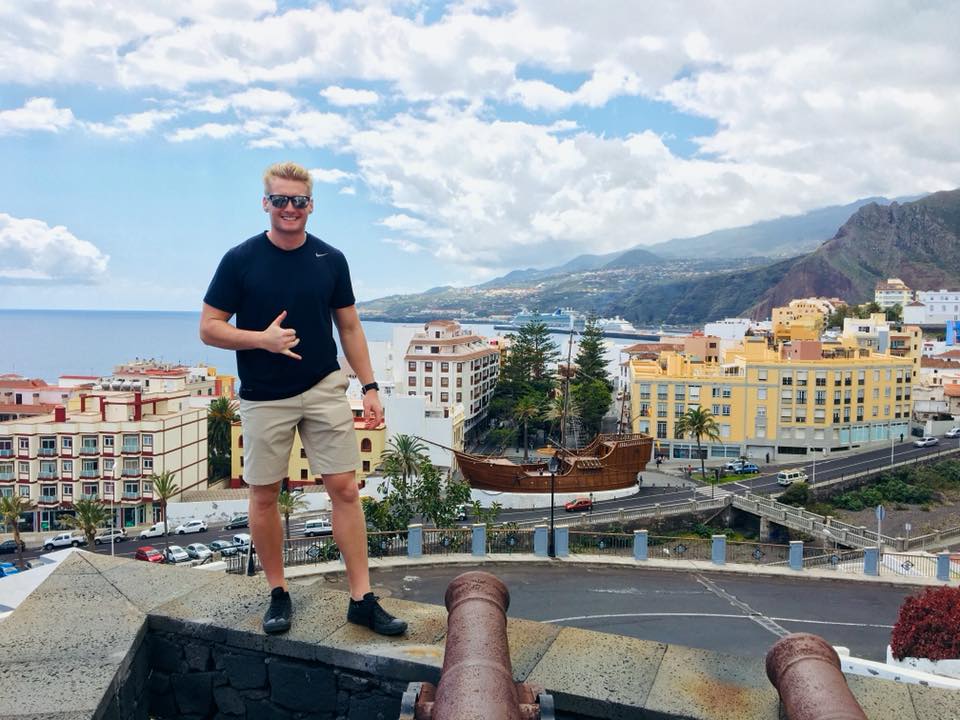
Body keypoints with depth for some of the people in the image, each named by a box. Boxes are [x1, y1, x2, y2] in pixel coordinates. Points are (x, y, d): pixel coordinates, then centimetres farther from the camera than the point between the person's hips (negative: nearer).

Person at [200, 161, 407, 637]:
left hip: (325, 390, 1)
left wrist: (369, 387, 3)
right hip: (264, 398, -1)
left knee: (345, 490, -1)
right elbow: (209, 328, -3)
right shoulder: (240, 260, -4)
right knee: (264, 496, 7)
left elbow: (349, 327, 9)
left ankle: (362, 599, 7)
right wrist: (263, 338, -19)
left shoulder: (331, 260, 3)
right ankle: (278, 594, 25)